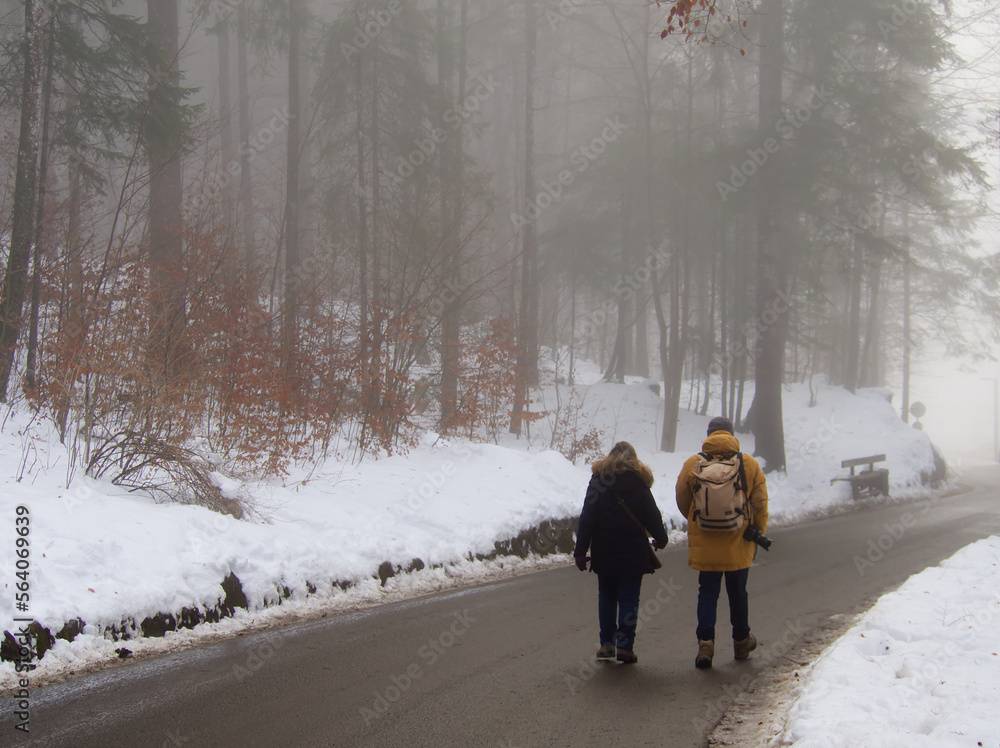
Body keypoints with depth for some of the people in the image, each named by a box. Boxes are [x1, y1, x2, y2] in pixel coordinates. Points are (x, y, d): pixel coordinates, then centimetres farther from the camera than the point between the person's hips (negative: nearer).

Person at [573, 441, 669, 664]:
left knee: (606, 597, 14)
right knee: (629, 599, 4)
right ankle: (625, 646, -1)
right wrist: (661, 539, 20)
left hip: (604, 553, 1)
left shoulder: (598, 481, -1)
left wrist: (580, 551, -3)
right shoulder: (639, 483, -4)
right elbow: (653, 517, 1)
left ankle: (607, 643, 13)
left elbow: (587, 520, -5)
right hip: (633, 554, -1)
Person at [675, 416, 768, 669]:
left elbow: (682, 501, 6)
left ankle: (705, 643, -6)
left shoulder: (692, 464, -5)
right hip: (738, 544, 1)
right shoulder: (750, 465, -4)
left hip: (704, 544, 0)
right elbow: (760, 505, 1)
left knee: (707, 593, 8)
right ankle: (741, 641, 29)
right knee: (738, 592, 15)